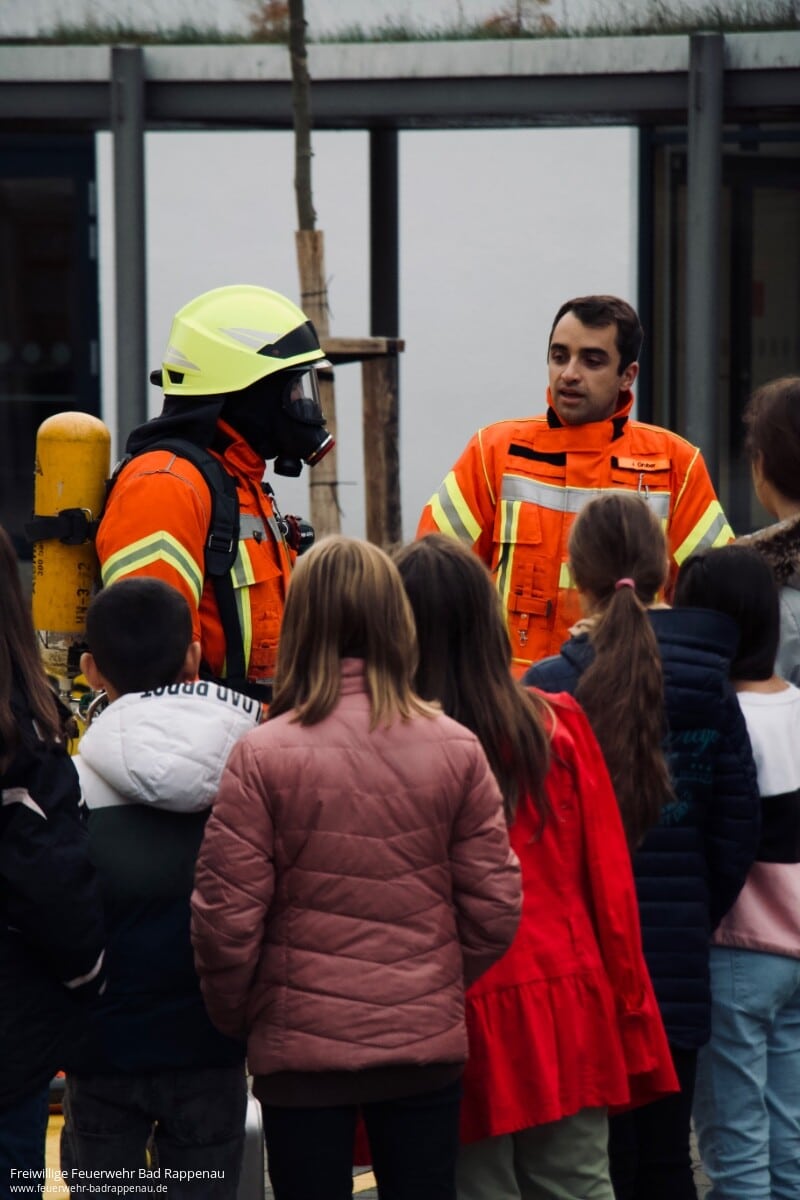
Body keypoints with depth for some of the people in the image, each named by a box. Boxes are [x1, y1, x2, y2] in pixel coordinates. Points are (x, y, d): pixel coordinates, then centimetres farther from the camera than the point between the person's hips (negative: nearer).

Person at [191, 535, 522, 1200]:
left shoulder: (262, 756, -11)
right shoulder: (455, 749, -4)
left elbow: (226, 916, -9)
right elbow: (496, 907, -1)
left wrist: (235, 1013, 10)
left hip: (300, 1047, -2)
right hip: (427, 1041, 2)